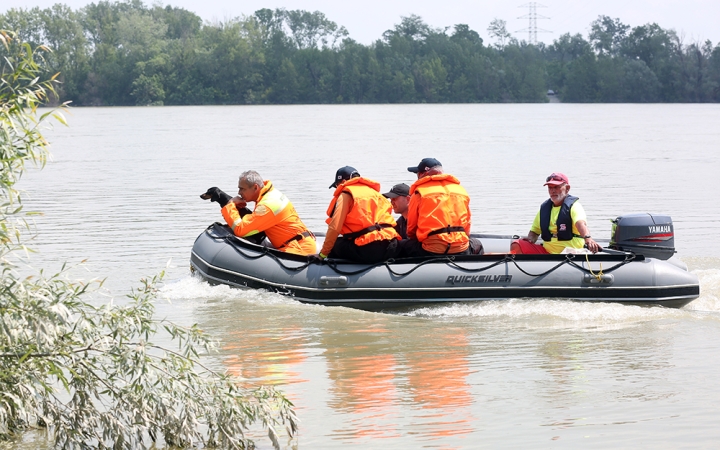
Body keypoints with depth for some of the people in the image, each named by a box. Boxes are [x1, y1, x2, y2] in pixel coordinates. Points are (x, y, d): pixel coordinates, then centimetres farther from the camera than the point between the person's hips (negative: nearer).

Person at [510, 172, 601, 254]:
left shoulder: (573, 206, -5)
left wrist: (588, 238, -47)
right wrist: (530, 239, 0)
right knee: (516, 245, -9)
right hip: (547, 251, 6)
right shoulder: (544, 208, 15)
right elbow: (534, 231, 25)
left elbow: (581, 223, -26)